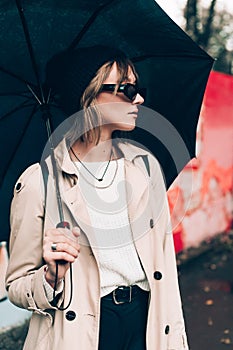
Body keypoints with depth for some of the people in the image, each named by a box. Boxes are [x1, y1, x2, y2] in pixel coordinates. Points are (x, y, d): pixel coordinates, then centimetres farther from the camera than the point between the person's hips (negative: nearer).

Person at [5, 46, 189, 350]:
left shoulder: (146, 165, 3)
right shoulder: (38, 182, -11)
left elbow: (165, 260, 6)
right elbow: (16, 286, -2)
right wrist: (52, 276, -22)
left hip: (146, 323, 4)